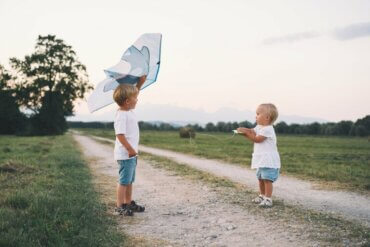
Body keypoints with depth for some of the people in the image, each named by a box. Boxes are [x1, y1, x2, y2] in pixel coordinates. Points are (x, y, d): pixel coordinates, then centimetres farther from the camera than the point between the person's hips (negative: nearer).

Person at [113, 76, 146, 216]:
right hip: (125, 154, -10)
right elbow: (120, 135, -25)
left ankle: (129, 203, 28)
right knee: (124, 181, -4)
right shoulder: (121, 116, -20)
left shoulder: (128, 111, 10)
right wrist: (130, 149, -23)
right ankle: (119, 207, 4)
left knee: (130, 180, 17)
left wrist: (140, 83, 18)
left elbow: (133, 94, 26)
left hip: (131, 154, 10)